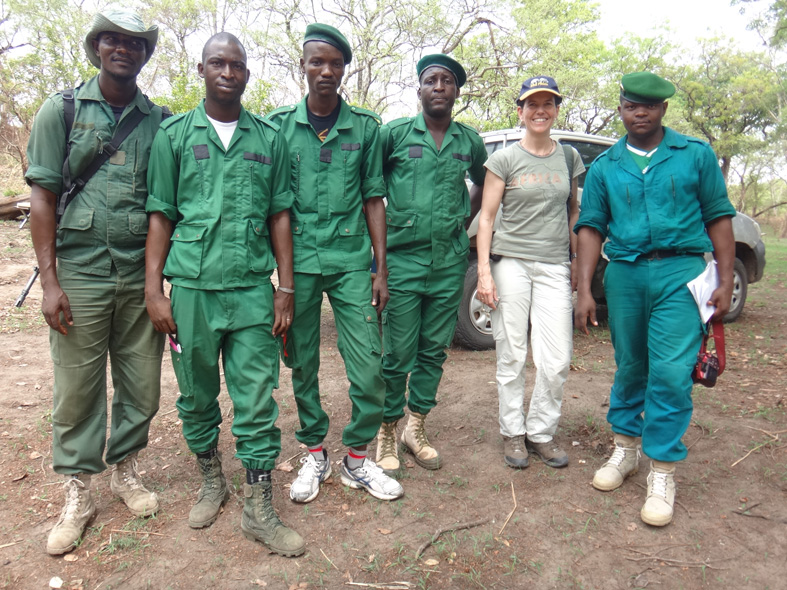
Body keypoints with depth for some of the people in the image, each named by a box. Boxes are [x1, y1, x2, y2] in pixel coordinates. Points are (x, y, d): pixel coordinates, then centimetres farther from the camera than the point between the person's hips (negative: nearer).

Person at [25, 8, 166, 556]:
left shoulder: (160, 121, 8)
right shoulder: (62, 110, 4)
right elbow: (43, 197, 1)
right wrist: (49, 280, -6)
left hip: (141, 274, 2)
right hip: (81, 273, -1)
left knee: (143, 384, 8)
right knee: (77, 387, 5)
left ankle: (125, 468, 31)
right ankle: (78, 494, 22)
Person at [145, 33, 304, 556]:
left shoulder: (270, 138, 9)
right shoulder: (175, 134, 8)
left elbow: (279, 215, 8)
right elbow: (161, 215, 6)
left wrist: (286, 288, 2)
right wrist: (153, 289, -1)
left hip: (252, 288, 0)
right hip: (192, 287, 1)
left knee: (257, 403, 1)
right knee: (197, 397, 12)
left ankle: (259, 510, 13)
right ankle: (212, 482, 34)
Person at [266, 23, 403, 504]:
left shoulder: (366, 126, 7)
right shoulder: (279, 123, 6)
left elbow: (374, 200, 7)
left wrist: (381, 270, 2)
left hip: (352, 260, 0)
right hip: (298, 261, 0)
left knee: (369, 366, -2)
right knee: (302, 365, 8)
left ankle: (358, 459, 17)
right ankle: (314, 455, 27)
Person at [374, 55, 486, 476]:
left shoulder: (470, 141, 10)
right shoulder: (395, 133, 0)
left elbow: (483, 183, 28)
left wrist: (465, 216, 15)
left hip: (450, 263, 4)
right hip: (403, 259, -3)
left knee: (434, 350, 10)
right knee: (397, 353, 0)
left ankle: (416, 428, 26)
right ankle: (387, 432, 17)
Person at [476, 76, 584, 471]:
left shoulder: (568, 157, 13)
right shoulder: (505, 159, 2)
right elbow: (486, 218, 0)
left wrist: (579, 261, 12)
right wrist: (484, 271, -8)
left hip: (554, 266, 3)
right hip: (511, 261, -2)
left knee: (557, 361, -1)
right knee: (512, 356, 3)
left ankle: (541, 432, 18)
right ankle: (513, 432, 19)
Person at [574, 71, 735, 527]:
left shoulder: (696, 155, 7)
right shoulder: (605, 167, 11)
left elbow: (718, 217, 6)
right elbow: (592, 228, 7)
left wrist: (726, 281, -2)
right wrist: (585, 290, -1)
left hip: (679, 272, -2)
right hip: (624, 275, 2)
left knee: (671, 373, -8)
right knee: (630, 368, 12)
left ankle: (663, 474, 5)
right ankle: (626, 449, 29)